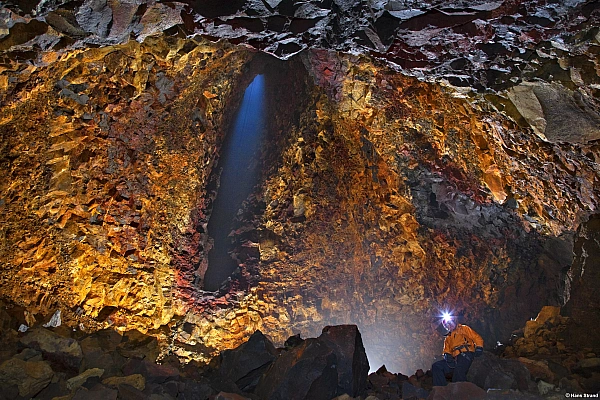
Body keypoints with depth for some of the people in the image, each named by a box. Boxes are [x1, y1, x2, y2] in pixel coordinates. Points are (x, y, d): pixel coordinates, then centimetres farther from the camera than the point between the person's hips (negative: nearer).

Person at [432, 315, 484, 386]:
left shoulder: (463, 329, 16)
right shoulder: (448, 338, 30)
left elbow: (477, 338, 7)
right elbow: (447, 350, 23)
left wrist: (479, 348, -12)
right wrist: (447, 355, -1)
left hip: (466, 353, -6)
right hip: (455, 359, 6)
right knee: (436, 366, -12)